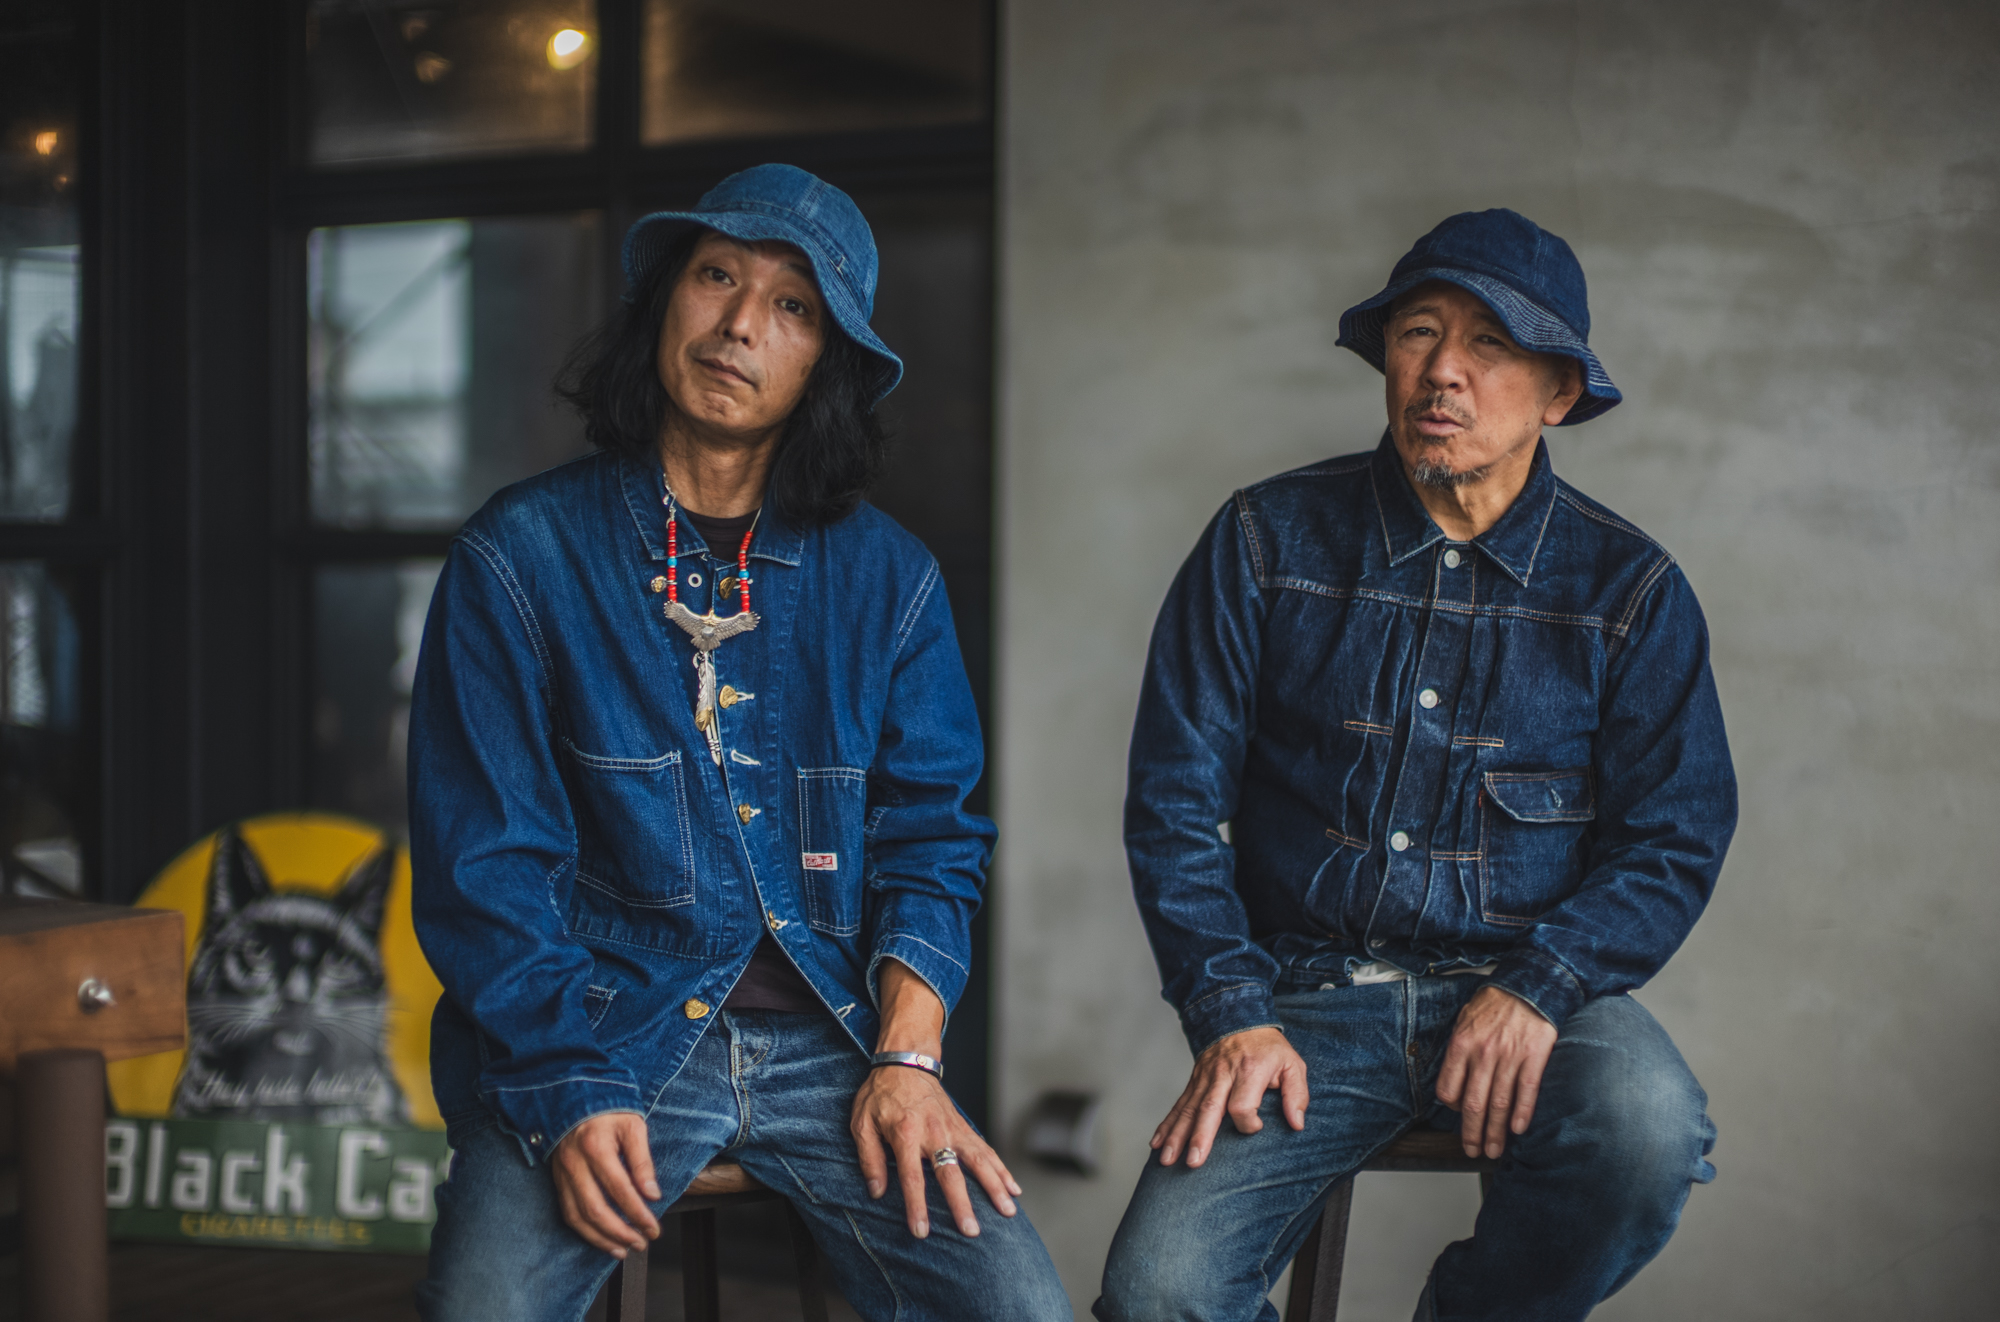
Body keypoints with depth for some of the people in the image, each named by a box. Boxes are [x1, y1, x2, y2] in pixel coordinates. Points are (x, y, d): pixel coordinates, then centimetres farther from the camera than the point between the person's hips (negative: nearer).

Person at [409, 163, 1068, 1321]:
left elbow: (930, 839, 8)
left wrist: (905, 1055, -8)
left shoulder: (888, 577, 9)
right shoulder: (521, 557, 0)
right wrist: (575, 1094, -14)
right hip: (595, 1034, -2)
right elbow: (484, 867, -3)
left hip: (826, 1039, 2)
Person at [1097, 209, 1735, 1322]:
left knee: (1646, 1135, -33)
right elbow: (1176, 796, 3)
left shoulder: (1630, 588, 4)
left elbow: (1675, 835, 3)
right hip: (1307, 991, -1)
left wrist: (1536, 987, -14)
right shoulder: (1267, 542, 3)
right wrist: (1232, 1014, -10)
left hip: (1532, 986, 1)